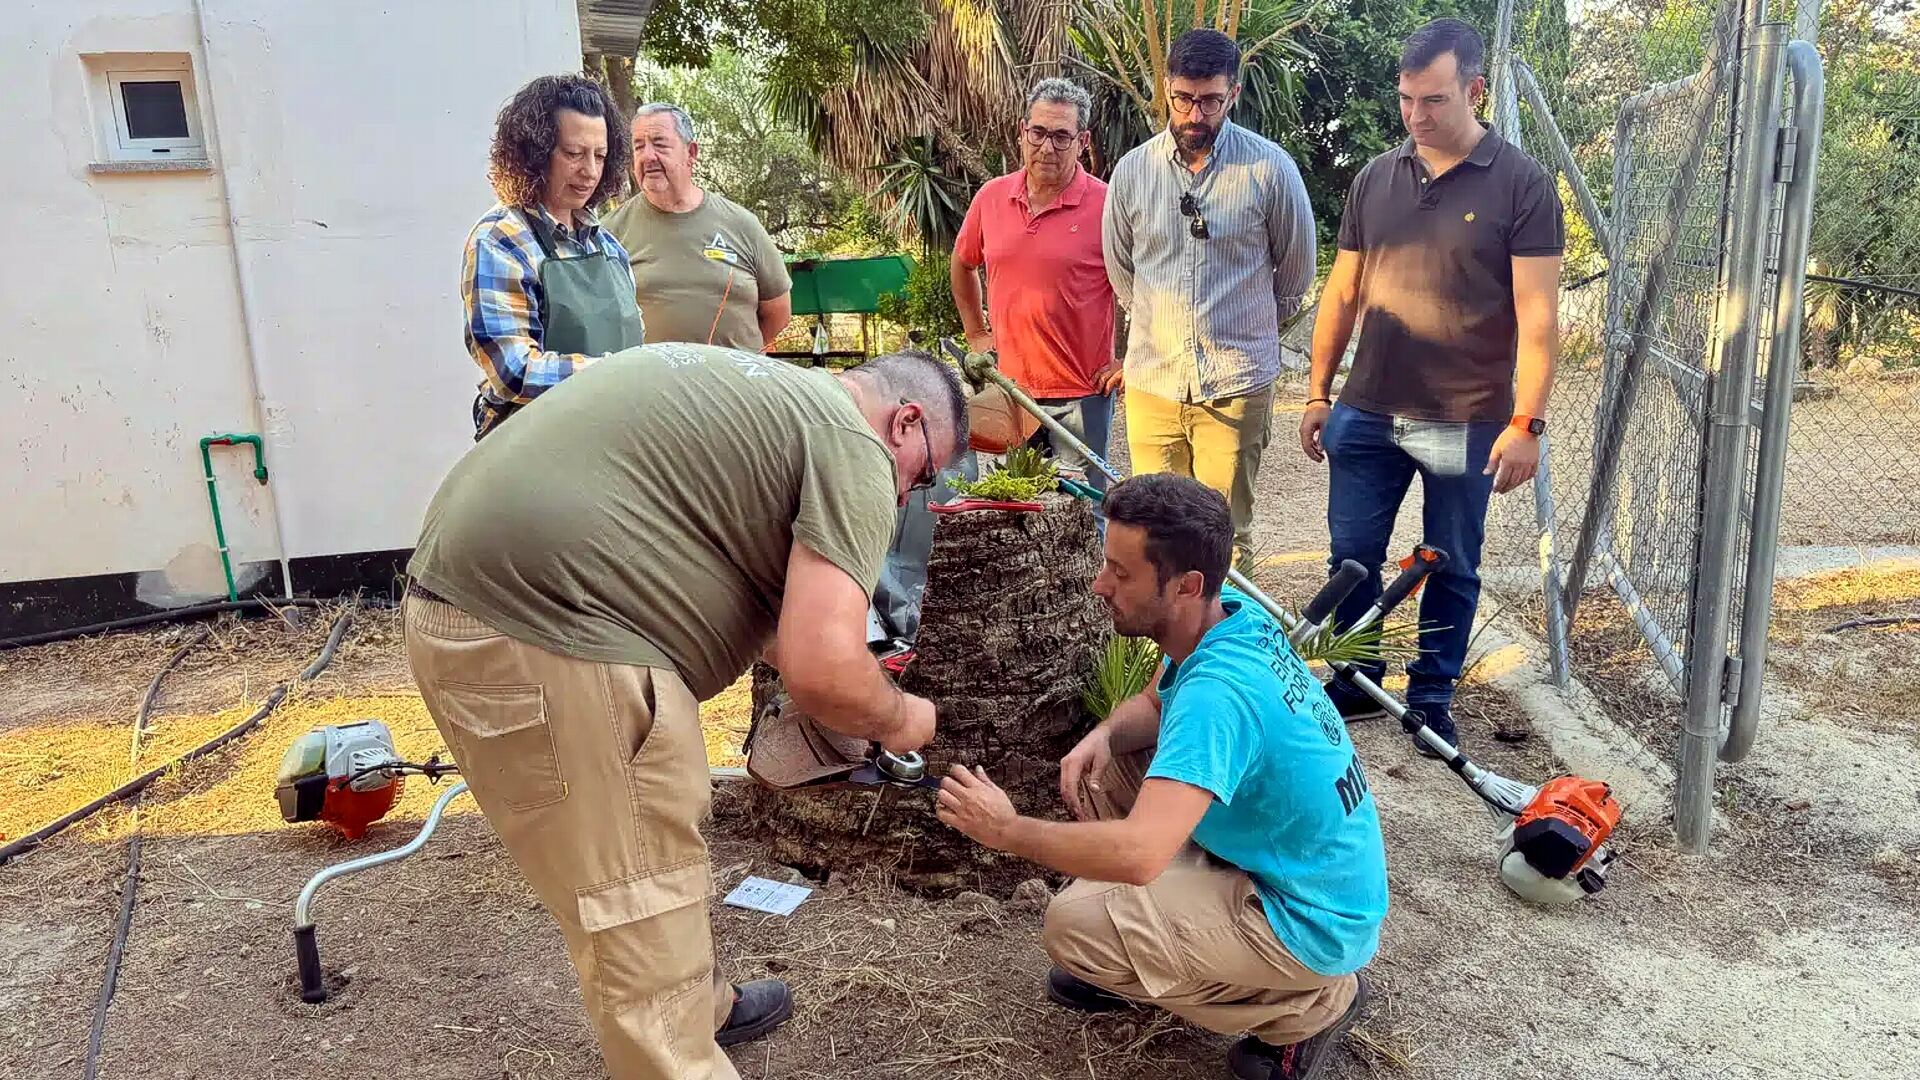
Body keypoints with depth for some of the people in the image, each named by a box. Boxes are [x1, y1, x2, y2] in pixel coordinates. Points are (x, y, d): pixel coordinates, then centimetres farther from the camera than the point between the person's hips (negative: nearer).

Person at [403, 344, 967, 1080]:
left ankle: (701, 1009, 45)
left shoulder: (754, 392, 23)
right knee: (640, 915, 2)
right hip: (544, 632, -11)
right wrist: (896, 720, 4)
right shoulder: (851, 447, -6)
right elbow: (824, 670, -16)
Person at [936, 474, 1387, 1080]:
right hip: (1288, 864, 9)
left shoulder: (1219, 691, -33)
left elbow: (1135, 855, -42)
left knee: (1074, 926, -20)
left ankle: (1309, 1005, -2)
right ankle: (1132, 957, 18)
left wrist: (1005, 830, -26)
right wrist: (1102, 737, -10)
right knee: (1100, 769, 6)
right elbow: (1157, 703, 14)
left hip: (1313, 920, -9)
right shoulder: (1237, 618, -5)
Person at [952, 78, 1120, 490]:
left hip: (1082, 394, -4)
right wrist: (976, 334, 17)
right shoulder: (991, 197, 5)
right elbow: (963, 265, 23)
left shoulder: (1106, 206, -9)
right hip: (1010, 389, 4)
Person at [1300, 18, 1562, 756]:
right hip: (1366, 414, 3)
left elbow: (1537, 312, -9)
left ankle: (1431, 698, 26)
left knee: (1452, 569, 10)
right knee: (1352, 558, 9)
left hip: (1467, 422, -3)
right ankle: (1353, 684, 28)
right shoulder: (1375, 180, 6)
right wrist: (1318, 393, 9)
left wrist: (1527, 421, -15)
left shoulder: (1521, 184, -6)